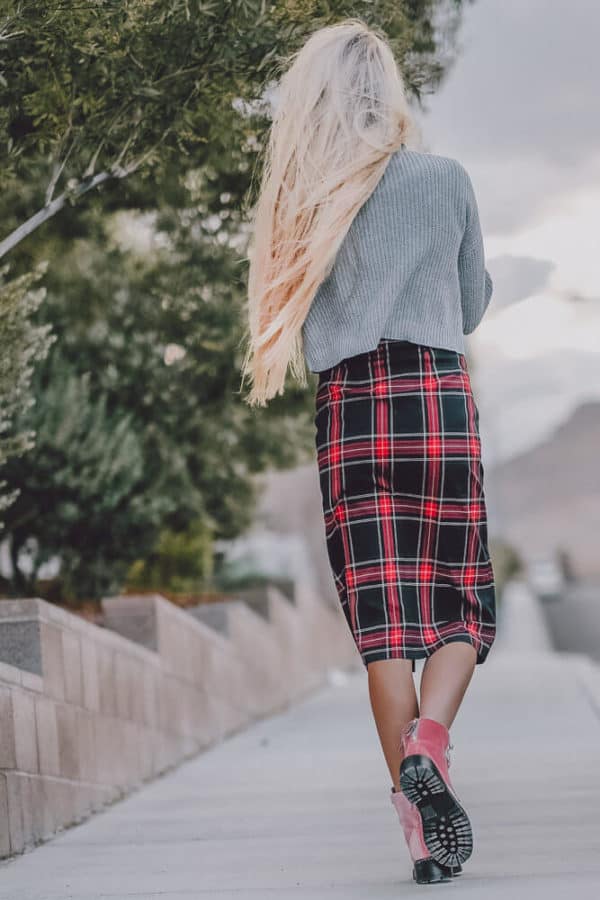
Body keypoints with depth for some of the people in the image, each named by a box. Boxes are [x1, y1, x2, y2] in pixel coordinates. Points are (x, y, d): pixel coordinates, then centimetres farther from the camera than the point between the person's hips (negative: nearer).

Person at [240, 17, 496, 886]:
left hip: (347, 413, 2)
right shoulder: (445, 179, 2)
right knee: (462, 603, 8)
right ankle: (428, 739, -19)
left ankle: (417, 819, -1)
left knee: (383, 618, 3)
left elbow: (305, 329, 12)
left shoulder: (300, 199, 7)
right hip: (437, 399, -2)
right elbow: (472, 306, 13)